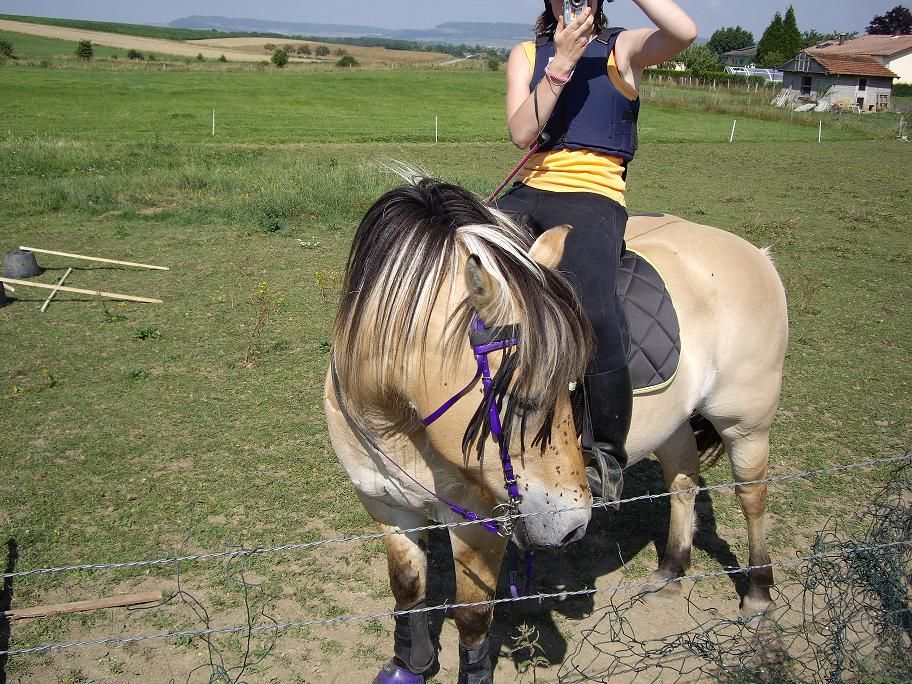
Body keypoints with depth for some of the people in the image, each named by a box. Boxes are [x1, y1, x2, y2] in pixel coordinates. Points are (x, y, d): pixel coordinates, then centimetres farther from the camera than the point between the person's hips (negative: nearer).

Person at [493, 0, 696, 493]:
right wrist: (562, 60, -9)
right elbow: (522, 132, -2)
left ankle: (608, 454, -18)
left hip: (594, 196, -4)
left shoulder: (624, 50, 8)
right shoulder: (527, 55, 14)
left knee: (593, 311, -32)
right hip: (528, 193, 4)